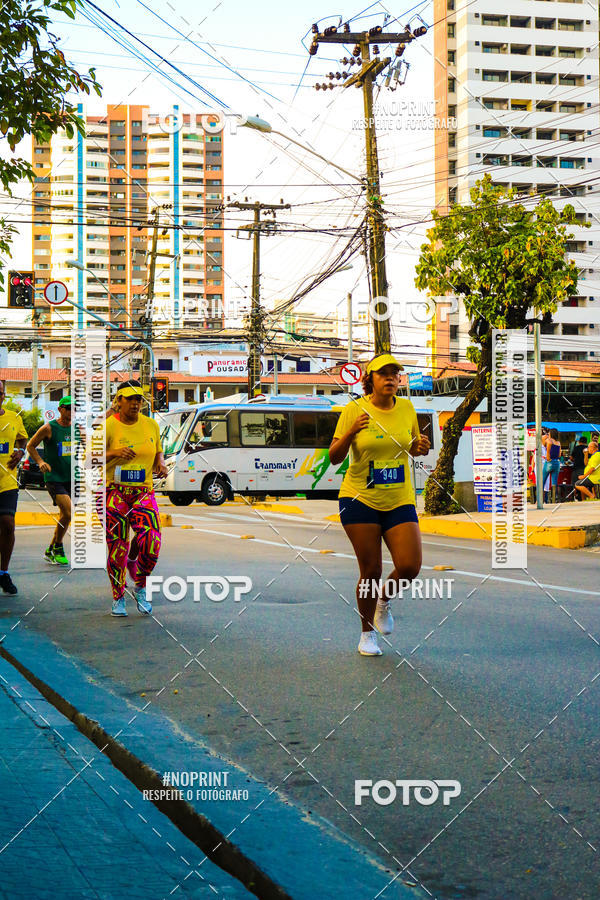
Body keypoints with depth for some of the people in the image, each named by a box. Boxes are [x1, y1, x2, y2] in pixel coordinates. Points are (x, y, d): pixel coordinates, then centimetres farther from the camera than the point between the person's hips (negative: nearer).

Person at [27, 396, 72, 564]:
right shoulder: (49, 428, -7)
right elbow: (30, 446, 3)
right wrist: (40, 462, -11)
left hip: (71, 478, 5)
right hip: (53, 478, -5)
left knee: (65, 515, 9)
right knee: (68, 512, -19)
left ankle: (51, 551, 25)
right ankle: (58, 547, -2)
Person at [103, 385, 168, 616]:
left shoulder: (151, 425, 9)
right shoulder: (108, 426, -3)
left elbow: (158, 452, 23)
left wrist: (160, 464, 1)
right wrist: (114, 453, -18)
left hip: (143, 492, 3)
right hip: (114, 493, -2)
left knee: (152, 543, -15)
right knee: (117, 549, -2)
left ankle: (140, 588, 9)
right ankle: (118, 598, 17)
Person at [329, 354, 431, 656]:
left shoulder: (406, 408, 4)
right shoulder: (354, 410, -7)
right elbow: (334, 457, -7)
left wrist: (420, 447, -4)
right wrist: (351, 433, -25)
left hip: (400, 500, 3)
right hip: (360, 500, -3)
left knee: (409, 567, -10)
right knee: (370, 570, -2)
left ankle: (384, 601, 23)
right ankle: (367, 634, 18)